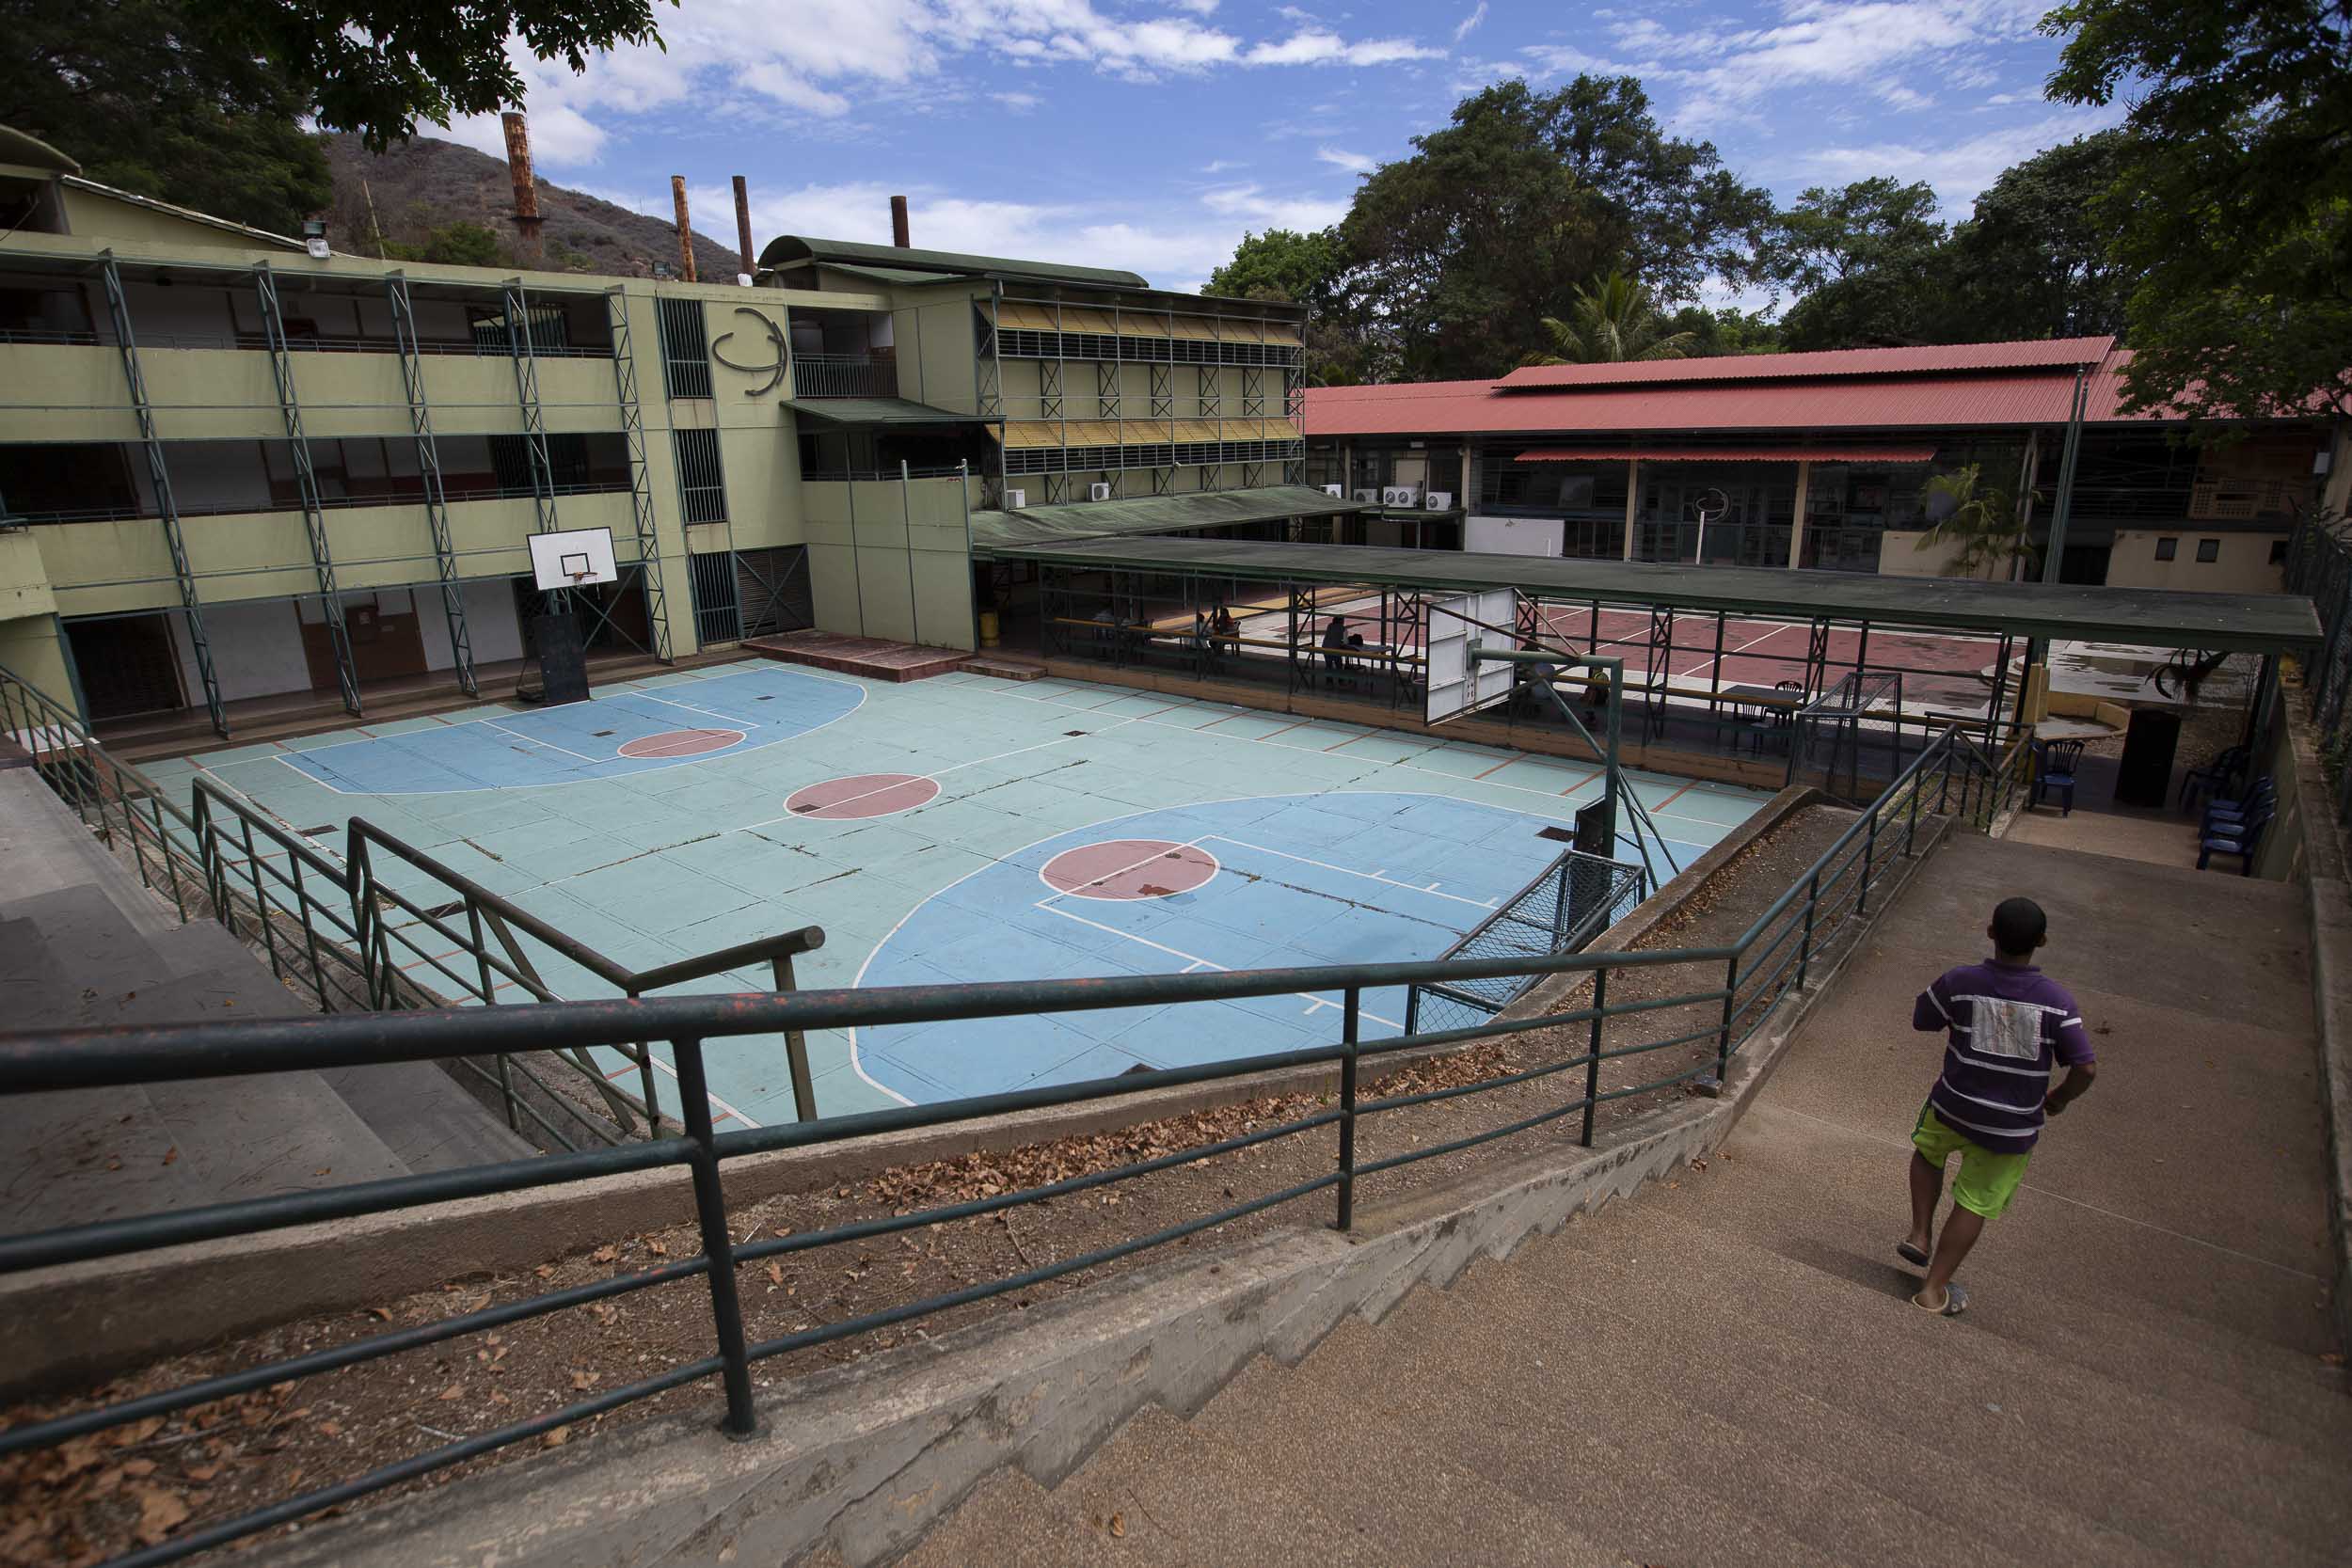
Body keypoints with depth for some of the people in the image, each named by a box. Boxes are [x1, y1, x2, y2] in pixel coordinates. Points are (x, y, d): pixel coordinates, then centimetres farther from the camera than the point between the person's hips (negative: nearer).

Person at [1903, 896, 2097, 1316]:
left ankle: (1920, 1234, 27)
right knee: (1975, 1204, 13)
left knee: (1928, 1152, 33)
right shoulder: (2056, 1000, -15)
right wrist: (2059, 1099, 6)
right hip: (2013, 1127, 0)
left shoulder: (1959, 981, -15)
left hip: (1952, 1106, 0)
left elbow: (1920, 1020, 1)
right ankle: (1934, 1289, 20)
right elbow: (2085, 1068, -13)